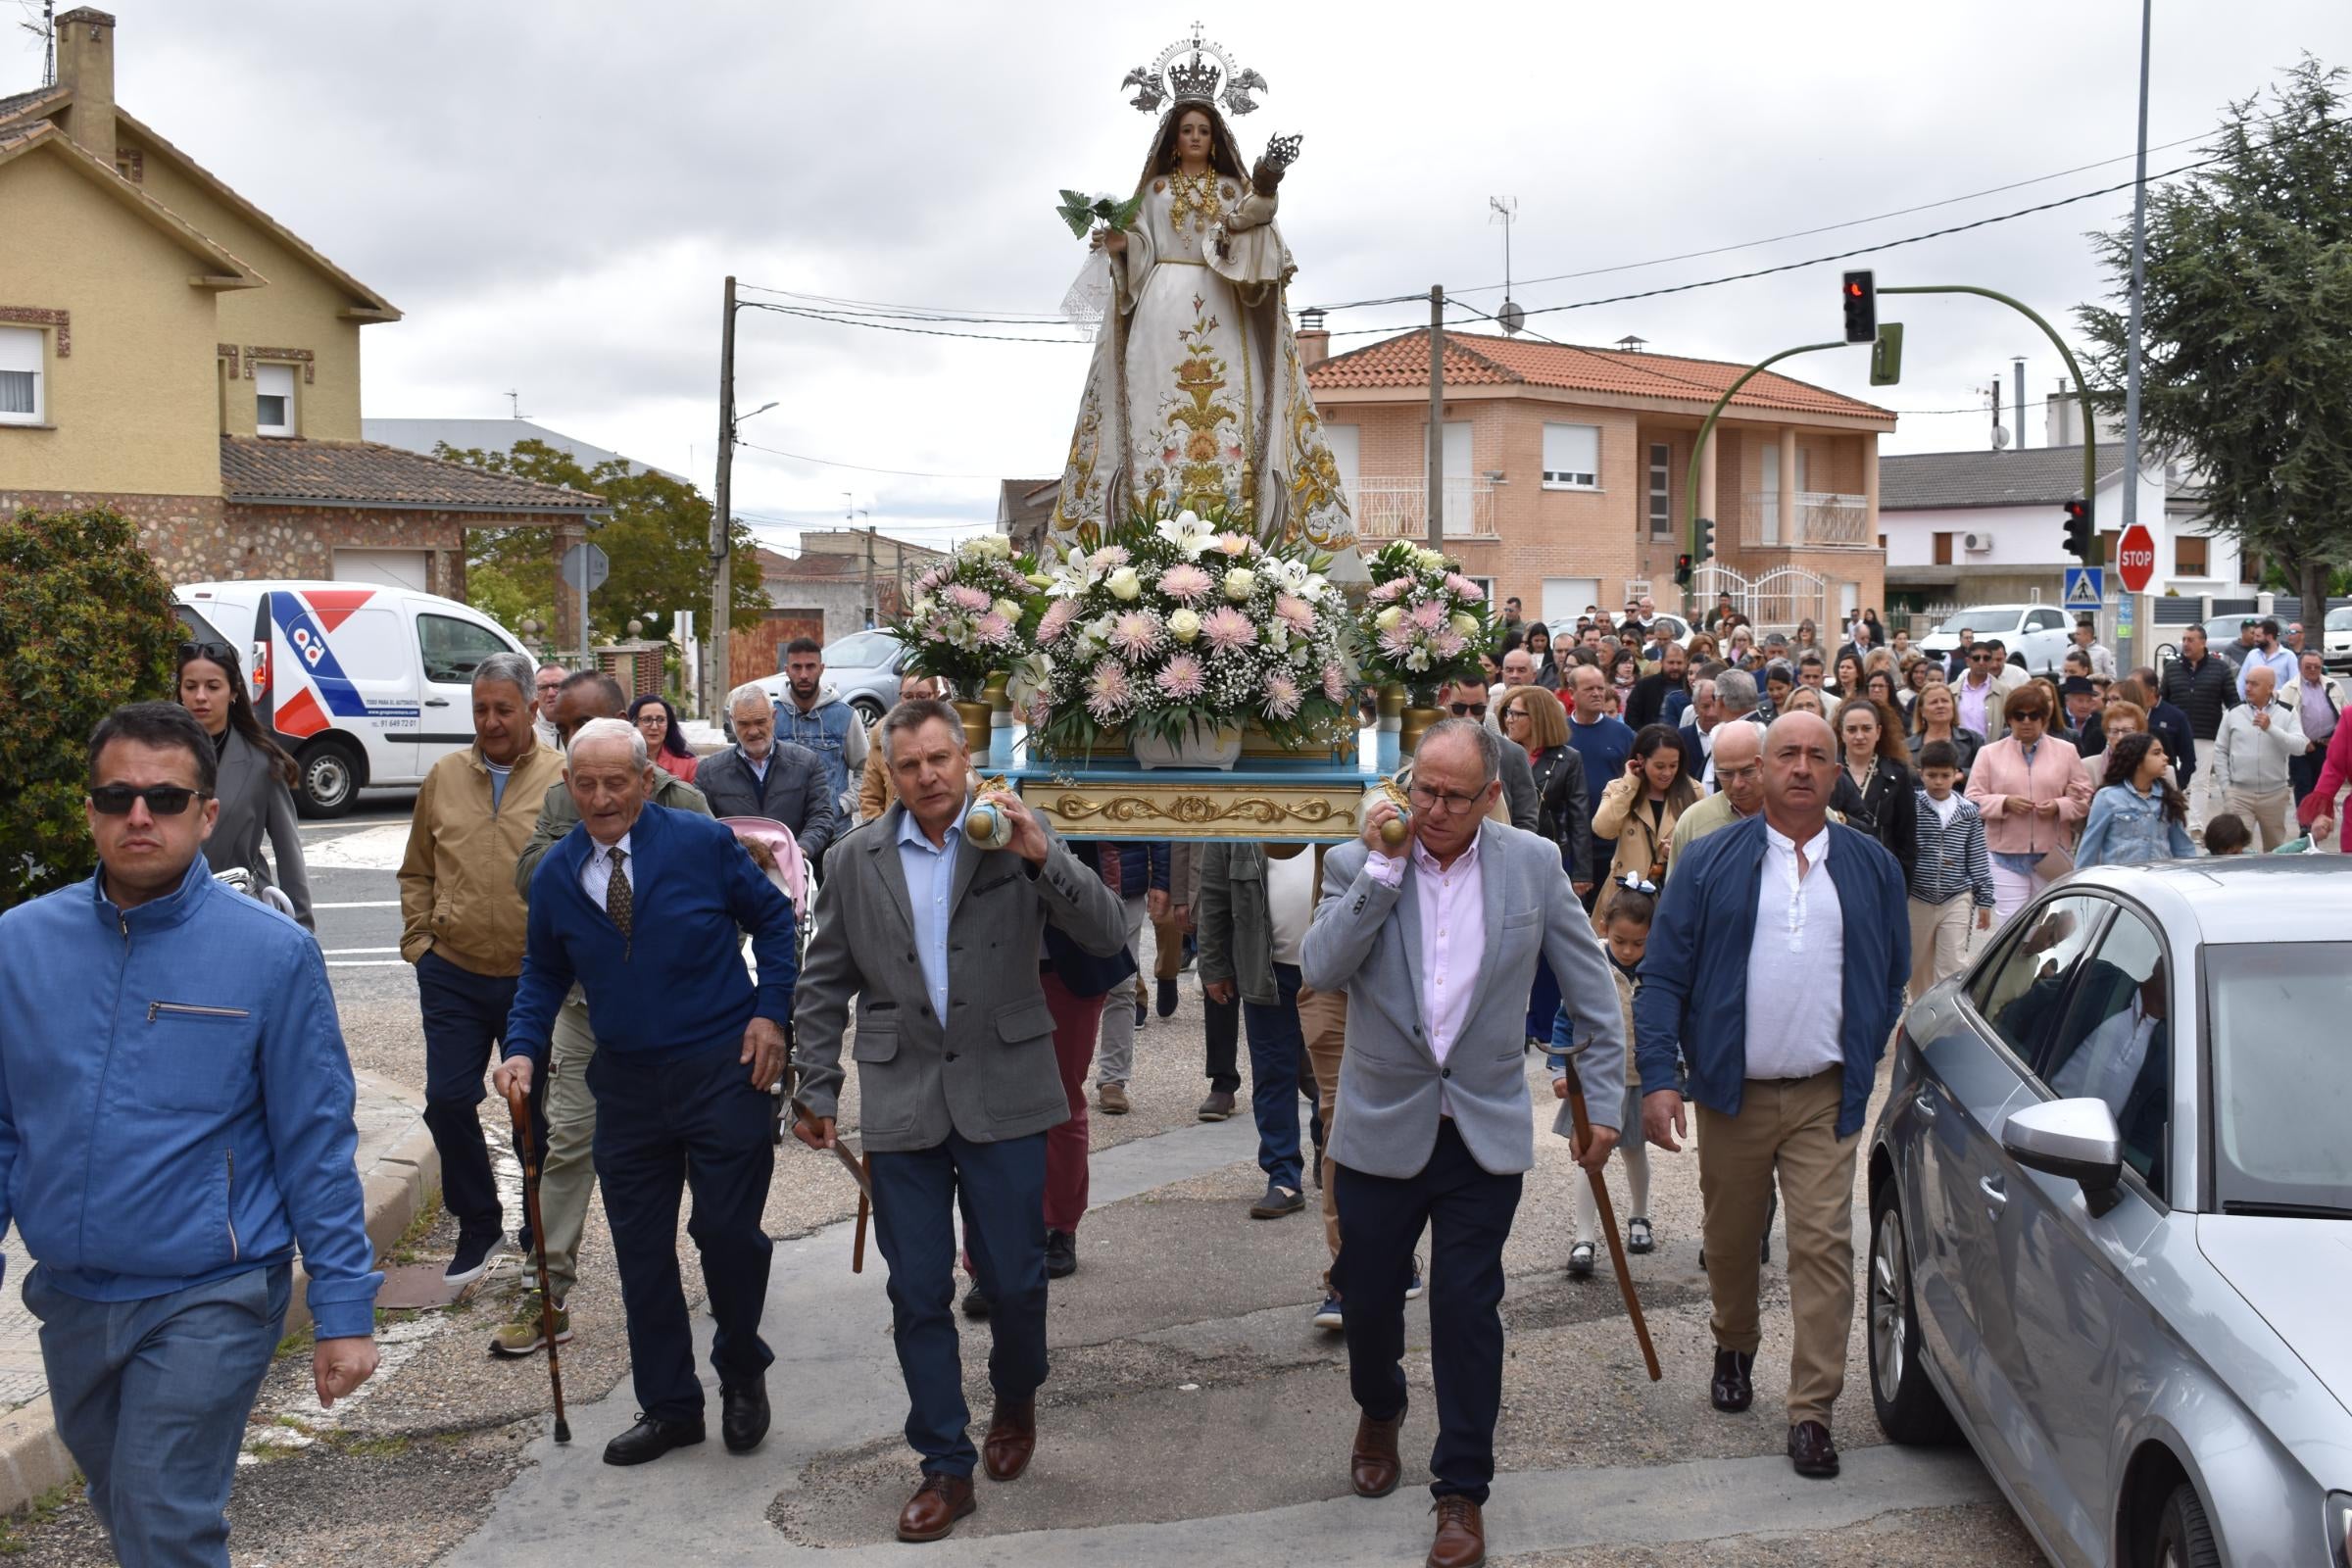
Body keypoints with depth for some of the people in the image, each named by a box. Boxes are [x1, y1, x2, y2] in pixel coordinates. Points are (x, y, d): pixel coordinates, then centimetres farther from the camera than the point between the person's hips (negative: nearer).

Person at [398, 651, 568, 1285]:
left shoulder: (564, 780, -6)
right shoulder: (445, 778, 6)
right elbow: (416, 873, 15)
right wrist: (418, 940, 5)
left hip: (534, 980, -3)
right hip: (453, 976, 3)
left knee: (537, 1111, 9)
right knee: (447, 1101, 1)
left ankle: (542, 1232, 28)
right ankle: (478, 1226, 20)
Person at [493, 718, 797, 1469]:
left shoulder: (702, 842, -7)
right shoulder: (555, 873, 4)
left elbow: (773, 917, 2)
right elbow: (544, 972, 13)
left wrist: (770, 1011, -8)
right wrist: (524, 1048, -3)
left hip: (721, 1068, -4)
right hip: (625, 1082, 4)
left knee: (728, 1231, -1)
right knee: (641, 1250, 8)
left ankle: (742, 1374, 26)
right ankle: (667, 1406, 23)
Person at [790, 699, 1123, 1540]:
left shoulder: (1019, 838, -1)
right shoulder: (857, 858, 4)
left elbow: (1108, 938, -10)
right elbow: (825, 984, 11)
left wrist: (1044, 855, -23)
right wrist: (816, 1089, 8)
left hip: (1002, 1097, -1)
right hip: (903, 1103, 2)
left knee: (1013, 1277, 5)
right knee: (918, 1294, 5)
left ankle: (1015, 1401, 36)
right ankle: (946, 1466, 19)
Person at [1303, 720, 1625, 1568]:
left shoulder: (1533, 863, -3)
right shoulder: (1358, 863, -4)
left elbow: (1591, 986, 4)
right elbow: (1319, 969, -18)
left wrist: (1603, 1098, 1)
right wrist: (1381, 867, -21)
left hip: (1484, 1134, -1)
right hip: (1381, 1130, 1)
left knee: (1467, 1311, 2)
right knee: (1369, 1297, 14)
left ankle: (1462, 1490, 17)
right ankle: (1379, 1412, 46)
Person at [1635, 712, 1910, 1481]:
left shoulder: (1872, 867, 6)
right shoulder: (1710, 862, 1)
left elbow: (1893, 977, 14)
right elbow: (1662, 976, -3)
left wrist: (1864, 1063, 6)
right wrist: (1658, 1078, -12)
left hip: (1826, 1098, 0)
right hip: (1732, 1092, 0)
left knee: (1824, 1246, -6)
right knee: (1729, 1240, 14)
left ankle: (1811, 1411, 1)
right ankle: (1734, 1348, 41)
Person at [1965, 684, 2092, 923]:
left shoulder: (2066, 752, 8)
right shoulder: (1990, 753, 5)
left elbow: (2084, 796, 8)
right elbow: (1973, 799, 3)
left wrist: (2059, 807, -11)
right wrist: (2005, 803, -14)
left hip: (2052, 855, 2)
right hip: (2006, 854, -1)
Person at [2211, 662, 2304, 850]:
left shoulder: (2286, 715, 0)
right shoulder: (2233, 714, 2)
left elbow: (2299, 747, -12)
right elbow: (2220, 752, 6)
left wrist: (2271, 728, -22)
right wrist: (2225, 788, 0)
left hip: (2275, 793, 1)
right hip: (2239, 794, -1)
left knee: (2275, 849, 15)